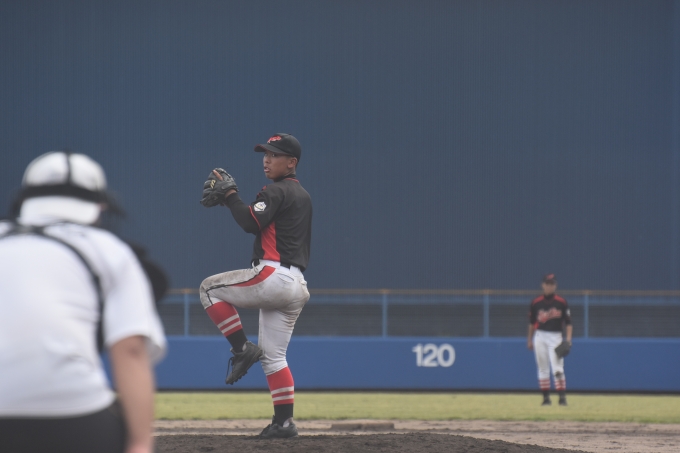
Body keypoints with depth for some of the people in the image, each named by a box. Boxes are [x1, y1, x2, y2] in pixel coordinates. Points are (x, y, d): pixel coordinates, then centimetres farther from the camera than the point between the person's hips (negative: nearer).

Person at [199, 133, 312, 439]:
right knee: (273, 356, 11)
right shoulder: (302, 196, 24)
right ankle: (284, 422, 5)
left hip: (272, 276, -10)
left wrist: (229, 195, -8)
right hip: (296, 285, 10)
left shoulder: (276, 192, -7)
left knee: (210, 288, 5)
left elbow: (251, 223, -20)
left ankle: (242, 348, -1)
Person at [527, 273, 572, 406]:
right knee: (543, 369, 5)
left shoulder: (561, 302, 0)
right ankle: (546, 397, 10)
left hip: (555, 337, -2)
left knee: (557, 369, -12)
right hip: (540, 337, 2)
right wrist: (529, 339, 13)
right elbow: (532, 322, 13)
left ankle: (562, 397, -11)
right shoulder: (536, 303, 4)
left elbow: (568, 322, 2)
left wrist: (568, 338, -9)